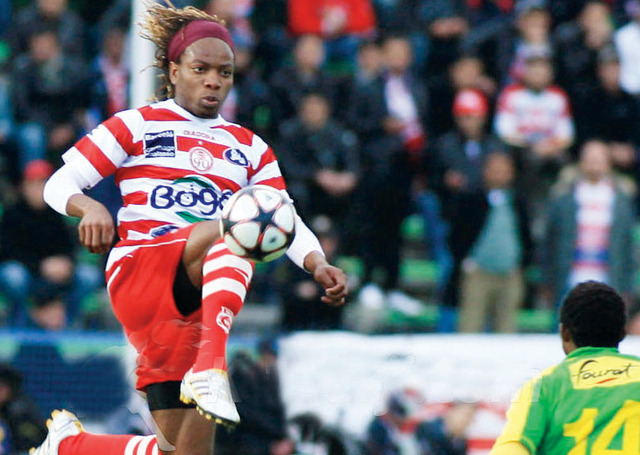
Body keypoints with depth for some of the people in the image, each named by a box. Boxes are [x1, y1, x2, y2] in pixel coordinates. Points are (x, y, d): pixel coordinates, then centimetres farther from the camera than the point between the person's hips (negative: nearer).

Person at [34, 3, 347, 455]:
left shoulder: (250, 148, 21)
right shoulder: (136, 126, 11)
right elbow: (59, 184, 5)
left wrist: (318, 265, -10)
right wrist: (90, 208, -18)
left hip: (197, 302, 5)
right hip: (135, 274, -5)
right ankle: (210, 368, -48)